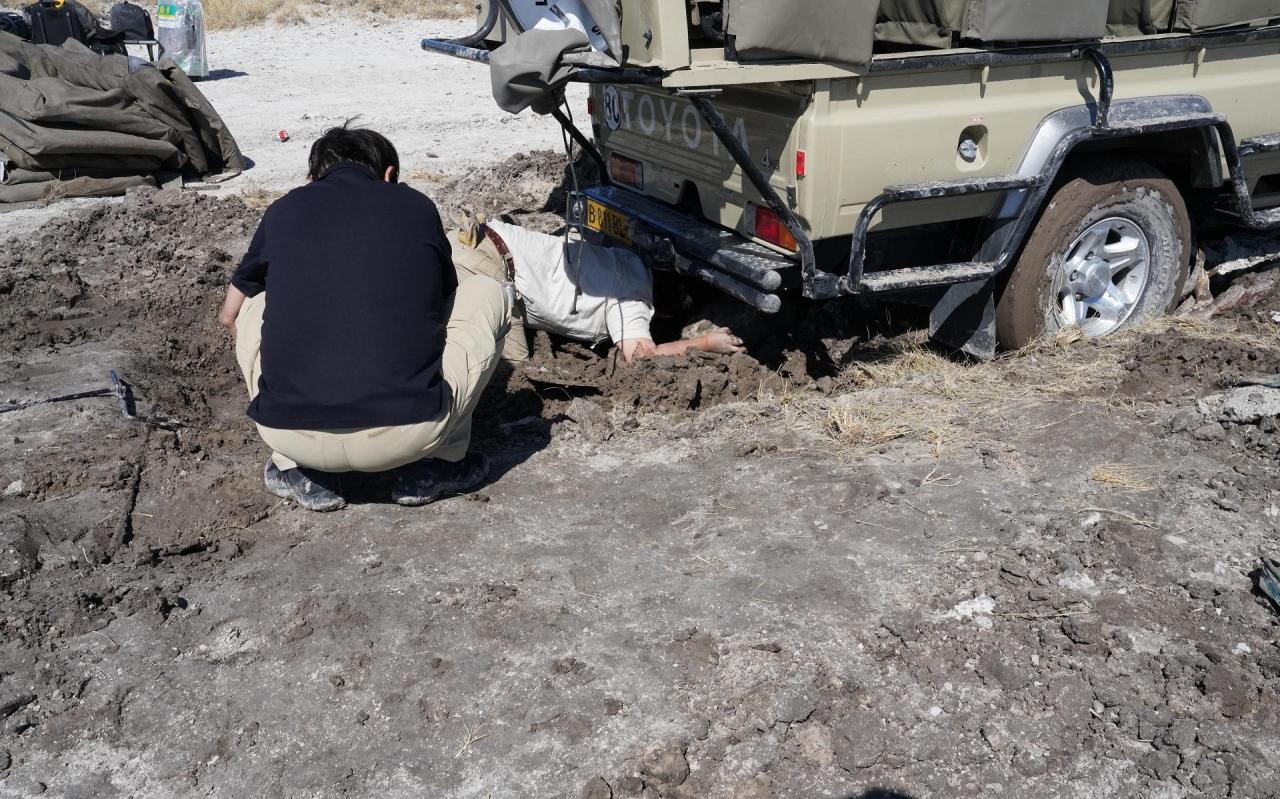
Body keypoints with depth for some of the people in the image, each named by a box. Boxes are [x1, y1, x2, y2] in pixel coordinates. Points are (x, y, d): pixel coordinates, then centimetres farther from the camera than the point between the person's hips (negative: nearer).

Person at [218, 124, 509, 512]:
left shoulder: (284, 209, 16)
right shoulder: (417, 207, 14)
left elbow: (229, 315, 35)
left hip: (291, 435, 2)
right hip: (409, 433, -2)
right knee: (486, 293, 21)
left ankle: (298, 469, 20)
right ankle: (440, 464, 18)